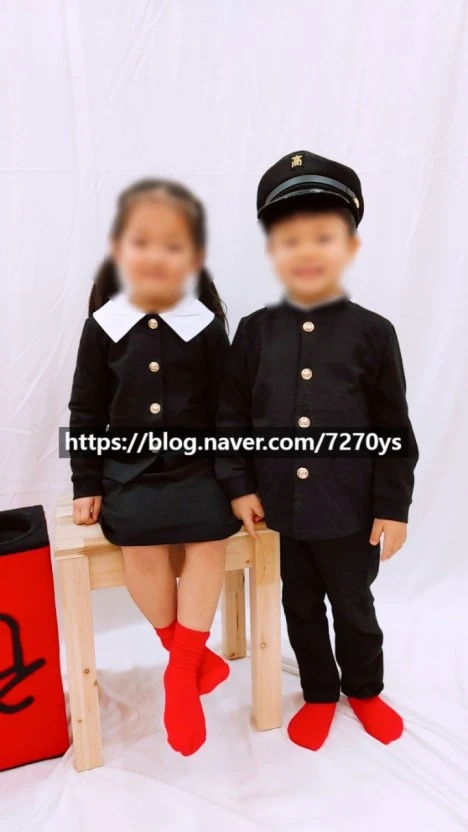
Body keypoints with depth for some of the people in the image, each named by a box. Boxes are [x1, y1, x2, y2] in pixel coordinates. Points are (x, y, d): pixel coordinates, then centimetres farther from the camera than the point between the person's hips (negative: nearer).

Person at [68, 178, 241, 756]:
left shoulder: (207, 328, -4)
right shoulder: (103, 327, -1)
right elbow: (85, 413, 4)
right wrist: (87, 484, 2)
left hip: (197, 467, 0)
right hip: (128, 471, 0)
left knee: (210, 540, -21)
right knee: (141, 547, -20)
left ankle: (181, 670, -2)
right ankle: (191, 654, 5)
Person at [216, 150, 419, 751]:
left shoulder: (372, 333, -9)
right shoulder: (255, 331, -3)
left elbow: (394, 429, -5)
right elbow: (232, 415, 2)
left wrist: (393, 507, -5)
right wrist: (238, 485, -4)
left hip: (350, 511, -2)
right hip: (279, 508, 2)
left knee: (354, 607, 19)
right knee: (301, 608, 20)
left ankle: (364, 690, 46)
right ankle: (319, 695, 44)